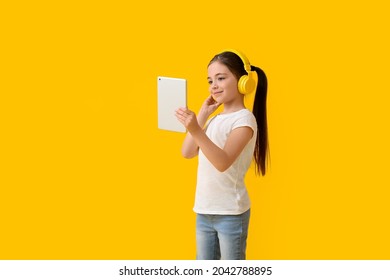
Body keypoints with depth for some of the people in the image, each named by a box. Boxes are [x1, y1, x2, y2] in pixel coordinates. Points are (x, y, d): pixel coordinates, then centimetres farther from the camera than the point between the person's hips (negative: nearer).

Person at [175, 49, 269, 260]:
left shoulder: (244, 119, -13)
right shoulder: (214, 120, 11)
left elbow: (223, 162, -25)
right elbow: (187, 152, 6)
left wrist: (196, 130, -37)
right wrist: (203, 115, 3)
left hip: (231, 213, -8)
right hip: (204, 211, 8)